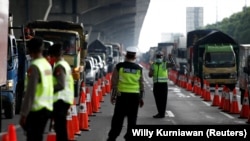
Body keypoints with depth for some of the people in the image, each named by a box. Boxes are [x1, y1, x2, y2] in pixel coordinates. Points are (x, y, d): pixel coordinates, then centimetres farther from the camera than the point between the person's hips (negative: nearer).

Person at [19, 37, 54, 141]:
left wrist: (23, 113, -14)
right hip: (47, 107, 8)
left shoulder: (34, 66, -14)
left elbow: (30, 92, -17)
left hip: (36, 109, -8)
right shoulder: (47, 64, 11)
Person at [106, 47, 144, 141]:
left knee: (118, 117, 4)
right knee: (132, 118, 7)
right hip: (135, 95, 1)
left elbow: (114, 82, -2)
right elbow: (141, 84, 6)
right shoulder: (139, 68, 4)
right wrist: (141, 98, 13)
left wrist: (113, 95, 5)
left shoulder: (119, 66, -1)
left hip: (122, 94, -1)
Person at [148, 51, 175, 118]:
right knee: (157, 99, 8)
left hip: (163, 84, -4)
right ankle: (160, 113, 19)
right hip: (156, 84, 4)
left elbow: (172, 64, -18)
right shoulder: (153, 65, 10)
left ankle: (162, 114, -2)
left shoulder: (165, 64, 0)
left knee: (163, 99, -4)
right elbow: (150, 75, 6)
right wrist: (151, 73, -16)